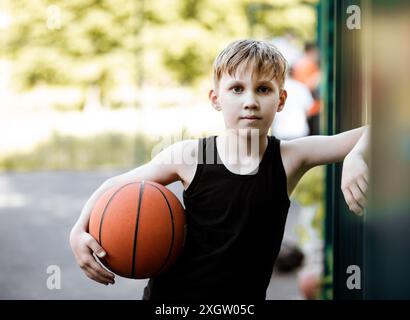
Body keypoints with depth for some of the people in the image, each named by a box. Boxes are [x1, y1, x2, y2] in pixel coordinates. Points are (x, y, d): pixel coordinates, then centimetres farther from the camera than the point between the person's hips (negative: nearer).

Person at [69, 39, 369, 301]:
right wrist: (79, 230, -13)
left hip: (245, 296, 0)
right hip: (170, 295, 0)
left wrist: (356, 158, -38)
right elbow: (116, 186, 2)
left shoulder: (289, 158, -11)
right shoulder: (189, 156, -11)